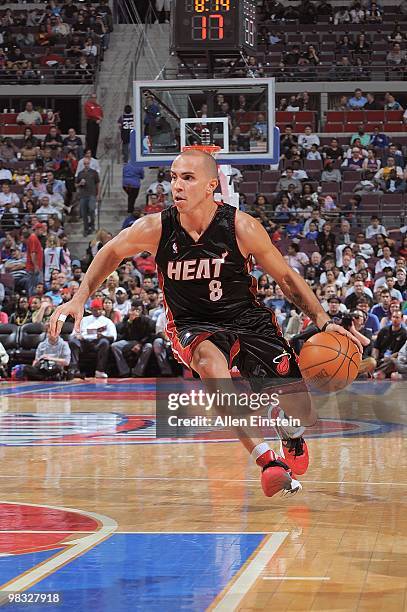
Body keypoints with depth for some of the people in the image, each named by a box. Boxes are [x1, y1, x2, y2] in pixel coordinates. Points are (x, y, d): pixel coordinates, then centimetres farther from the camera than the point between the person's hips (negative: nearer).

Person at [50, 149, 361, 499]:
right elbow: (112, 253, 6)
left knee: (302, 414, -8)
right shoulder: (155, 229, -16)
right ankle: (266, 460, -29)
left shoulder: (242, 228, -18)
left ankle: (290, 433, 35)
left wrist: (323, 321, -13)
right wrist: (80, 298, 0)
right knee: (211, 363, -39)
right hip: (193, 325, 0)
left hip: (247, 318, 0)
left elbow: (286, 277, -5)